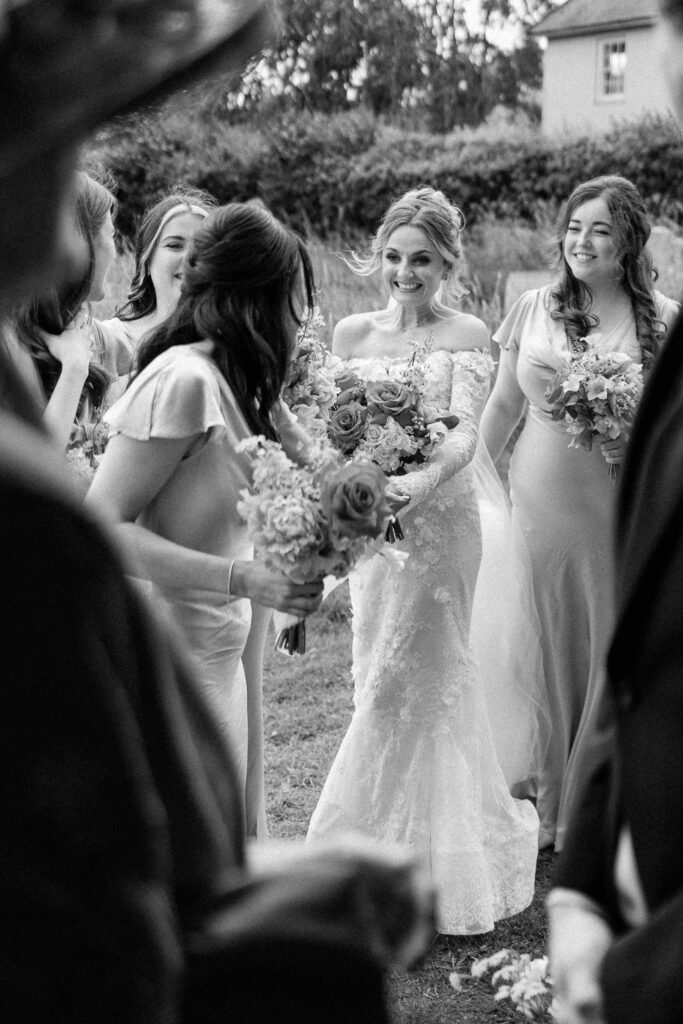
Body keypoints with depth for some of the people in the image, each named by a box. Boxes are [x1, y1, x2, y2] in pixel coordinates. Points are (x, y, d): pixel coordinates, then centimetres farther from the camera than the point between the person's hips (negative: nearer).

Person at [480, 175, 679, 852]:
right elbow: (503, 404, 12)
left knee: (616, 654, 4)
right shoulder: (533, 309, 5)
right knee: (548, 651, 8)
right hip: (540, 506, 2)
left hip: (624, 512, -1)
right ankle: (545, 805, 24)